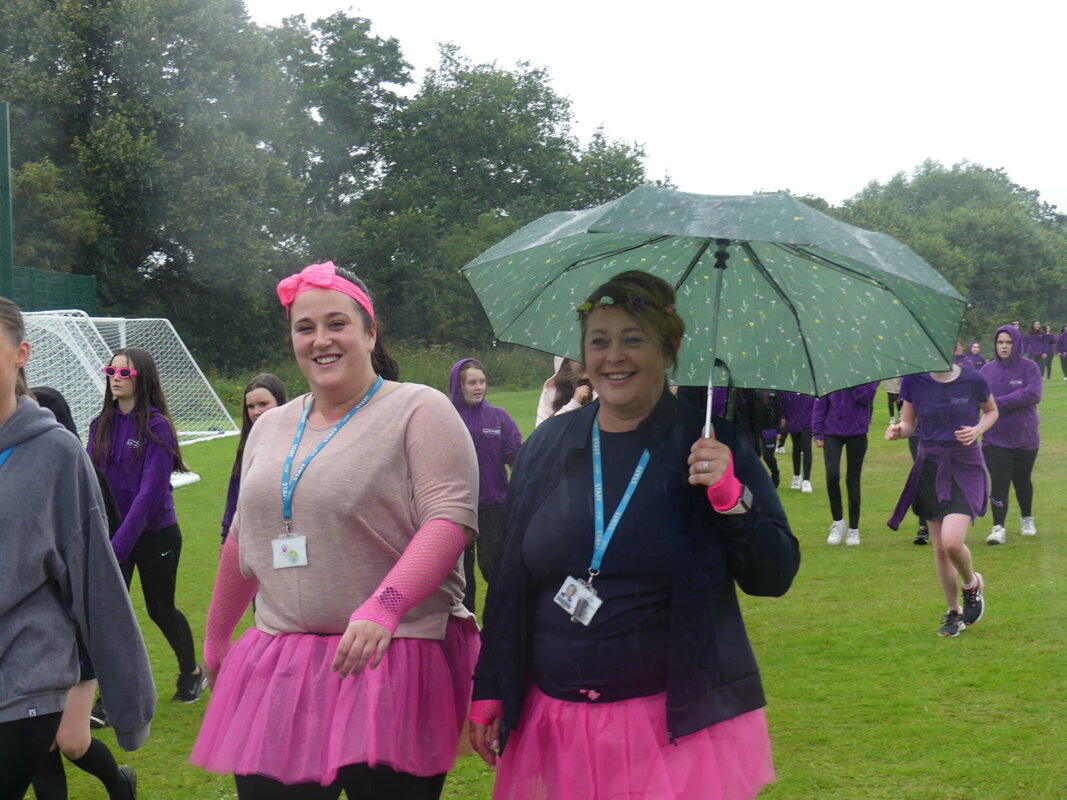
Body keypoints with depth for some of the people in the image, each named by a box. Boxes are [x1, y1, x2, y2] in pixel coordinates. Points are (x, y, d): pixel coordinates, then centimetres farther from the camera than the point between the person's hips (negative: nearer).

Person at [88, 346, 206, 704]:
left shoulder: (156, 426, -14)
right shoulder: (101, 425, 3)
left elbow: (150, 491, -20)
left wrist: (119, 545, -25)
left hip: (155, 535, -4)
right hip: (113, 534, 4)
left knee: (160, 608, 12)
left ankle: (191, 672, 37)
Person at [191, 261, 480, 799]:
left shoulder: (419, 410, -5)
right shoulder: (271, 427, 16)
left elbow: (452, 517, -17)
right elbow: (243, 541, 25)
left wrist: (383, 607, -28)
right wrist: (216, 638, 29)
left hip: (394, 663, -5)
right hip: (279, 669, 5)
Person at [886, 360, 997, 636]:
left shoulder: (972, 380, -8)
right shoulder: (915, 381, -4)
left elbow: (992, 411, 10)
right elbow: (908, 423, 5)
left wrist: (977, 430, -10)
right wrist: (898, 431, -18)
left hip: (965, 468, -3)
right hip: (930, 468, 3)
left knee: (952, 541, -19)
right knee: (939, 549, 7)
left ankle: (971, 584, 13)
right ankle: (953, 612, 25)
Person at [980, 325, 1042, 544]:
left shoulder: (1029, 368, -6)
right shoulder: (987, 370, 2)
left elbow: (1033, 394, -20)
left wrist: (1000, 402, -22)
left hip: (1025, 437, -1)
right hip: (995, 438, 1)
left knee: (1022, 481, 14)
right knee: (998, 483, -8)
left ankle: (1027, 519, 35)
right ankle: (998, 528, -8)